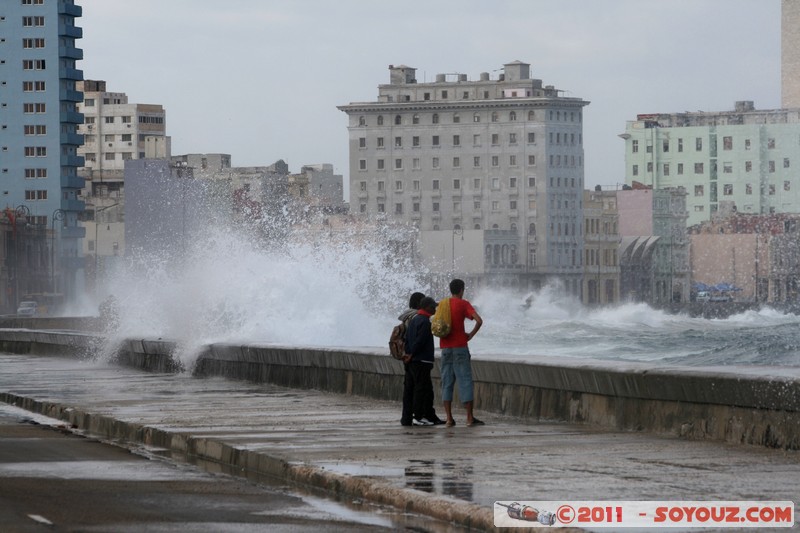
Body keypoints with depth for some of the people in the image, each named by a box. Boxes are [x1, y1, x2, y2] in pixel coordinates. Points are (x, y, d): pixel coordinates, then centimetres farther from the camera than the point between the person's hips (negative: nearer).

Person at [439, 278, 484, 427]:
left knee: (447, 382, 6)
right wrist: (471, 335, -5)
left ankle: (449, 418, 1)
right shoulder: (463, 304, -5)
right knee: (465, 381, -2)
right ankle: (470, 418, -4)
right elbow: (479, 321, -17)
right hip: (460, 347, -5)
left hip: (445, 348, 5)